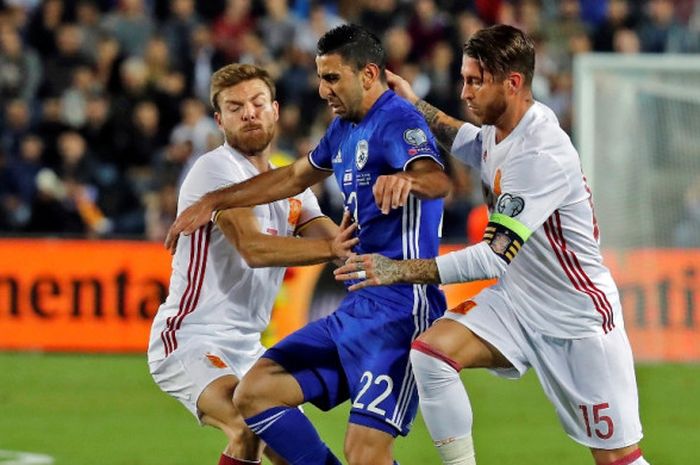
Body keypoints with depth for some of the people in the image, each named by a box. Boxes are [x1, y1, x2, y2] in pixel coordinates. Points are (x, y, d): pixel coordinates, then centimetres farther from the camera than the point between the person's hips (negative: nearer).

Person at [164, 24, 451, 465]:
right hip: (358, 308, 10)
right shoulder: (344, 130, 16)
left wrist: (405, 179, -56)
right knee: (254, 393, 3)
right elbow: (294, 177, 33)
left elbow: (438, 179, -33)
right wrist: (213, 202, 34)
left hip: (400, 308, -10)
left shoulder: (397, 121, -13)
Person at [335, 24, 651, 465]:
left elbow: (495, 258, -30)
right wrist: (414, 104, 16)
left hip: (578, 316, -8)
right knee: (430, 351, -18)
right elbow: (468, 142, 28)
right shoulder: (498, 131, -1)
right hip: (518, 300, 8)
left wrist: (400, 271, -29)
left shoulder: (543, 156, -27)